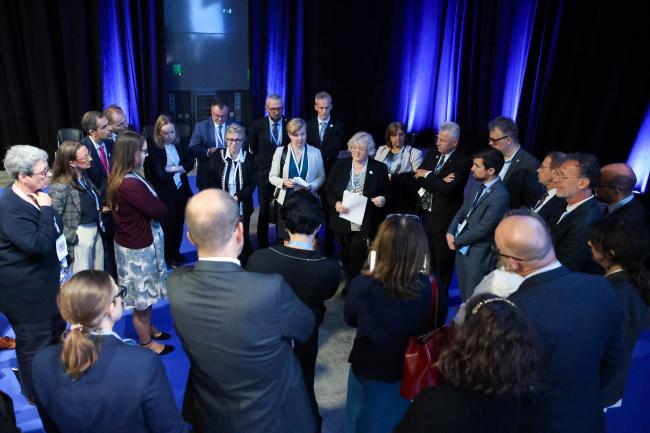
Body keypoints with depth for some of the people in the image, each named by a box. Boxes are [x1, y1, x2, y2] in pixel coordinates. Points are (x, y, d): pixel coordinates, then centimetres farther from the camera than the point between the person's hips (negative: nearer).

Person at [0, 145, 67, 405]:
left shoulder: (34, 195, 1)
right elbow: (40, 245, -35)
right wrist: (46, 210, -30)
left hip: (47, 279, 10)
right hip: (25, 290, -9)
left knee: (56, 329, 26)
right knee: (35, 342, 8)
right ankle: (38, 393, 30)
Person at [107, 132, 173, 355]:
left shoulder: (120, 177, 1)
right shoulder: (131, 184, -30)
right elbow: (160, 211, -21)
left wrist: (151, 203, -9)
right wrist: (157, 203, -3)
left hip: (132, 240, 9)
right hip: (139, 246, -9)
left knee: (144, 293, 26)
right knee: (142, 297, 10)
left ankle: (147, 328, 45)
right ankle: (146, 342, 29)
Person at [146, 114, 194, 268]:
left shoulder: (180, 145, 0)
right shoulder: (153, 149, -15)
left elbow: (190, 163, -1)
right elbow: (161, 174, -20)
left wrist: (172, 168, -14)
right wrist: (179, 168, -8)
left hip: (182, 191, 5)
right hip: (165, 194, -5)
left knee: (179, 224, 16)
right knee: (167, 225, 10)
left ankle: (176, 252, 35)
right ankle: (168, 257, 26)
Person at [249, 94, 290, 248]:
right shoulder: (258, 125, -2)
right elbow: (252, 148, 10)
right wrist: (260, 163, 7)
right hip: (264, 173, 0)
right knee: (264, 211, 8)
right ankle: (262, 245, 19)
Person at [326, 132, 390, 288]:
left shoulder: (379, 168, -1)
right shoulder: (340, 164, 4)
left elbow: (387, 192, 5)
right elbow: (328, 189, 5)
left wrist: (383, 199, -18)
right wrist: (336, 203, -13)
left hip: (365, 224, -3)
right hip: (343, 221, 3)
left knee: (358, 257, -9)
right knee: (345, 256, 14)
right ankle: (349, 283, 35)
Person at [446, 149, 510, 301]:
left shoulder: (500, 196, -24)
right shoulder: (480, 186, 4)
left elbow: (482, 229, -23)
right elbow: (462, 211, 10)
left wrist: (456, 241, -12)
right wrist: (450, 232, -4)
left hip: (477, 254, -8)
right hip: (462, 248, 8)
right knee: (463, 295, 24)